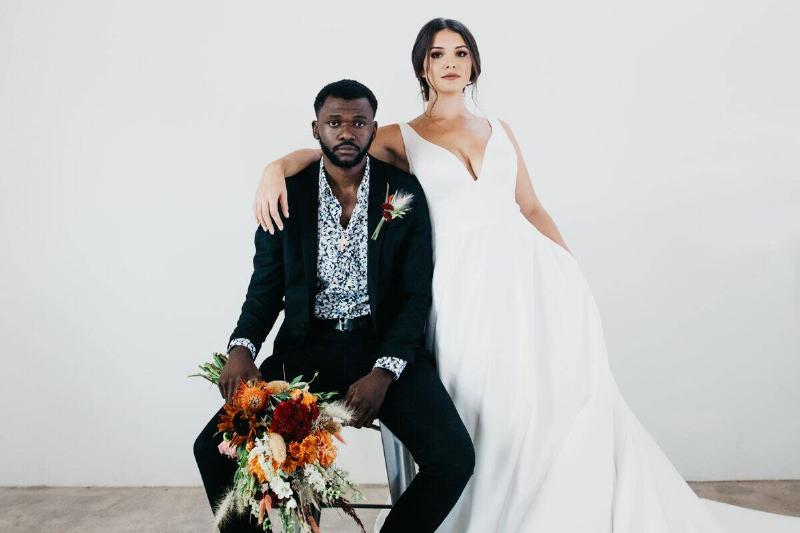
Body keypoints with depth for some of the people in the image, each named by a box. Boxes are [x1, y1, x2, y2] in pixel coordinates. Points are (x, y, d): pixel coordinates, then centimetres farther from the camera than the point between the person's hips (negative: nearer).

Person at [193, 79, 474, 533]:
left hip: (385, 345, -1)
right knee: (214, 449, -16)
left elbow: (418, 295, -3)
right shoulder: (287, 192, 1)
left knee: (454, 459, -21)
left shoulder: (404, 191, -1)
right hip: (307, 346, 1)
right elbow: (266, 286, 4)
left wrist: (383, 372, -18)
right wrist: (242, 349, -17)